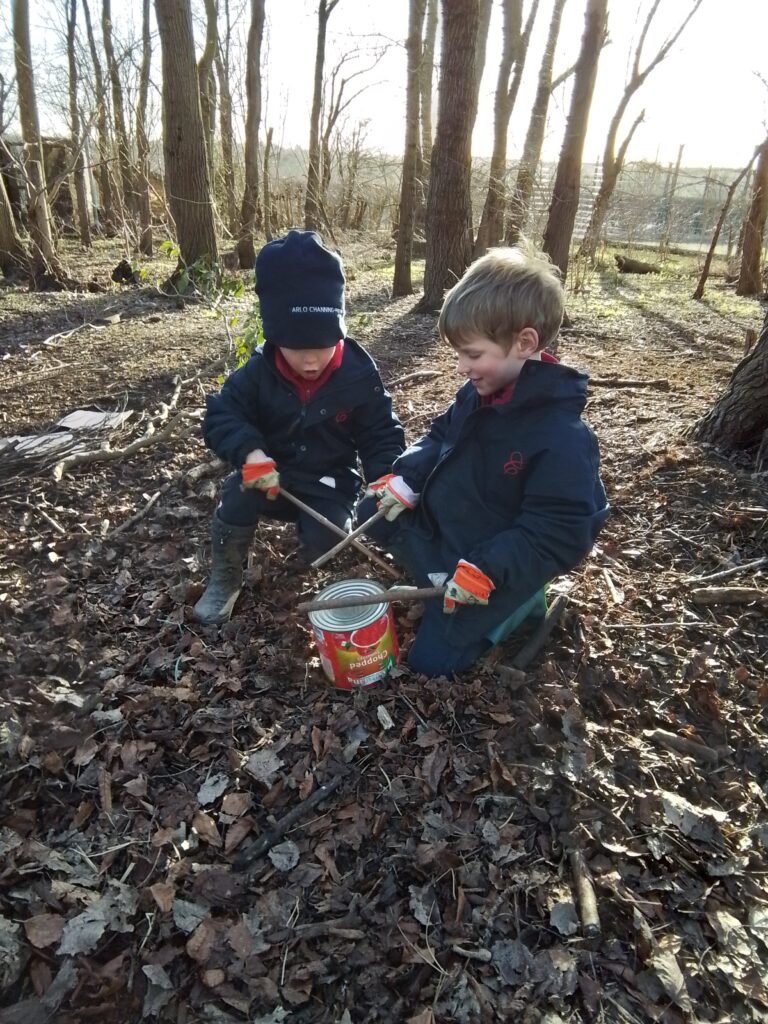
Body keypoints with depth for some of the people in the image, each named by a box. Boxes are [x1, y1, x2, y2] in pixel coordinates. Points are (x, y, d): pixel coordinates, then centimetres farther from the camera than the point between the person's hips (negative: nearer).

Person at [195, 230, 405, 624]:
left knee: (323, 544, -23)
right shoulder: (259, 372, -13)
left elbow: (381, 431, -8)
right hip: (272, 474, 1)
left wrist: (386, 477, -26)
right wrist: (250, 452, -34)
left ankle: (310, 525, 18)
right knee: (238, 496, -28)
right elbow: (221, 415, -14)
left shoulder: (358, 373, -15)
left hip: (329, 484, -1)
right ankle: (224, 578, -2)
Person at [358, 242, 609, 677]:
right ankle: (440, 571, 8)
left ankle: (517, 599, 10)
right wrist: (405, 479, -8)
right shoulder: (480, 393, -7)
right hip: (442, 523, 8)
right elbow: (440, 438, 9)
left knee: (432, 658, -4)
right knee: (374, 513, 8)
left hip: (497, 566, -7)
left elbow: (556, 534, -29)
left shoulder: (561, 438, -31)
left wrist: (486, 571, -35)